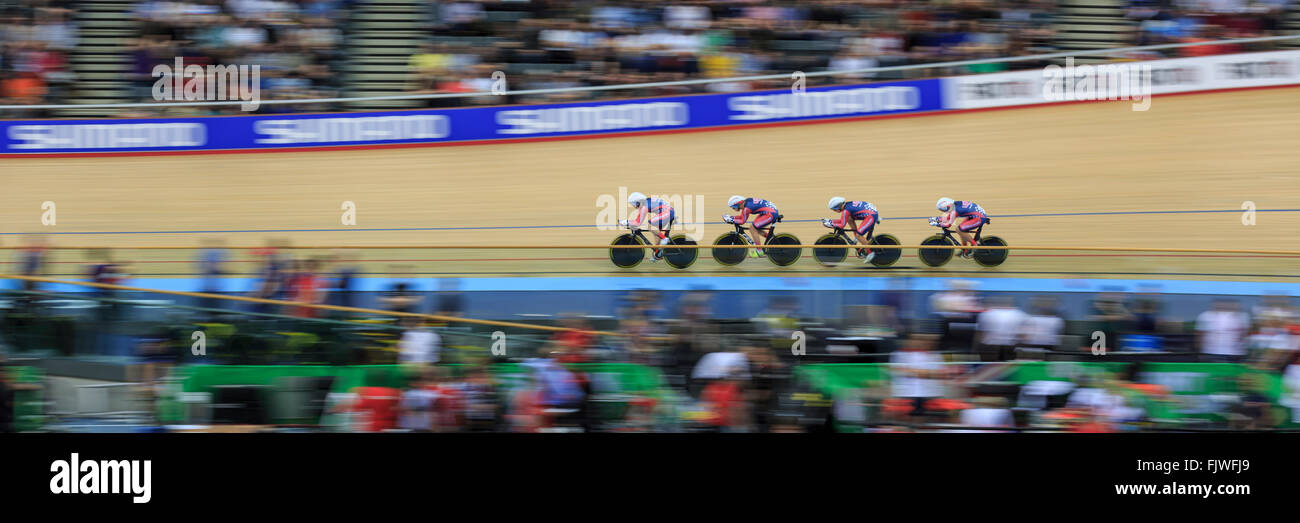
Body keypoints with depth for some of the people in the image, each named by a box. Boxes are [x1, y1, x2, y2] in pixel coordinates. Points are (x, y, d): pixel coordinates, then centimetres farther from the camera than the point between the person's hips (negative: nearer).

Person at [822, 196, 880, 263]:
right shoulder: (848, 204, 12)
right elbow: (843, 220, 22)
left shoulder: (846, 211, -16)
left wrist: (830, 224, -3)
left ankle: (870, 253, -4)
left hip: (871, 216, -10)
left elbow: (842, 225, -11)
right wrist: (830, 221, 16)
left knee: (858, 235, -11)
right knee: (849, 219, 13)